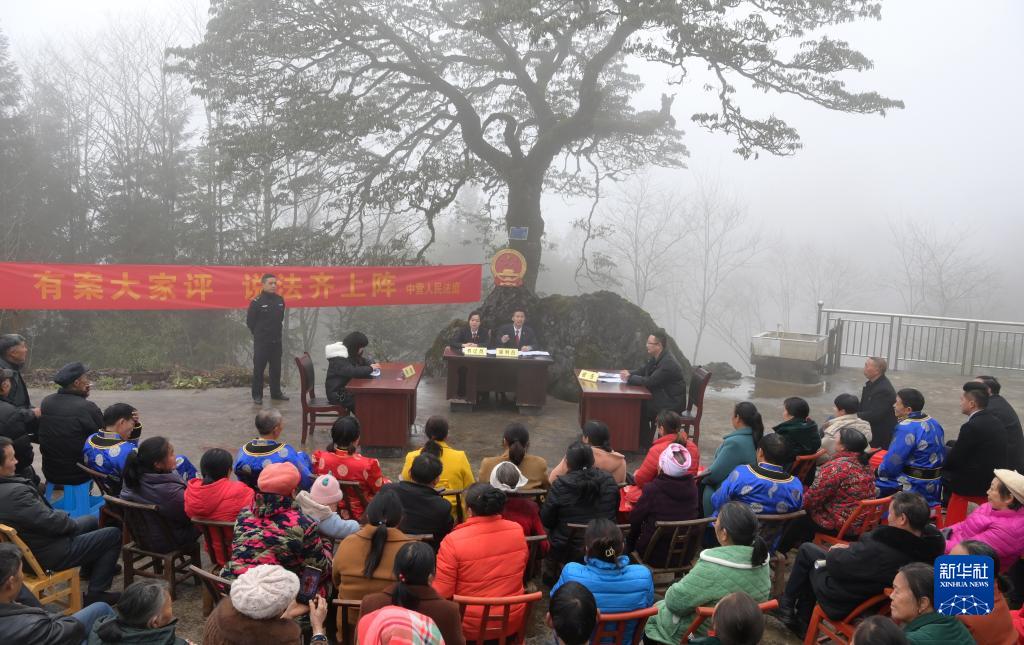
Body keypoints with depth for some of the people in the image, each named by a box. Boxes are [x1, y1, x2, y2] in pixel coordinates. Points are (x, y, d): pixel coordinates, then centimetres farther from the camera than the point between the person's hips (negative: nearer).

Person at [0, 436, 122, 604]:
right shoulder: (14, 492, -35)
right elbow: (52, 522, -28)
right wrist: (73, 524, -8)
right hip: (48, 555, -10)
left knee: (92, 520, 27)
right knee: (114, 535, -1)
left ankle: (90, 569, 48)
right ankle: (96, 594, 3)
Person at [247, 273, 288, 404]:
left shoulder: (280, 300, 5)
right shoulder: (256, 302, -11)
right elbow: (250, 322, -4)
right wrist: (259, 334, 6)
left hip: (276, 341, 5)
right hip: (261, 342, -5)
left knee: (276, 368, 12)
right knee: (258, 369, 1)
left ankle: (276, 392, 23)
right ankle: (257, 395, 8)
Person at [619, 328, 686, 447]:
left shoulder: (669, 363, -26)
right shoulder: (655, 357, 4)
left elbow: (650, 382, -28)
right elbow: (642, 370, 12)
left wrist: (630, 378, -19)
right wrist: (628, 373, -8)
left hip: (672, 403, -9)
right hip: (661, 396, 9)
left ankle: (645, 444, -1)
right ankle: (643, 441, 5)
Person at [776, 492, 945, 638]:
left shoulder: (877, 550, -38)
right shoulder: (932, 541, -17)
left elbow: (836, 564, -24)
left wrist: (835, 552, -1)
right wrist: (850, 549, -3)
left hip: (841, 604, -7)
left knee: (807, 549, 14)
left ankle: (787, 605, 31)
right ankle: (801, 620, 32)